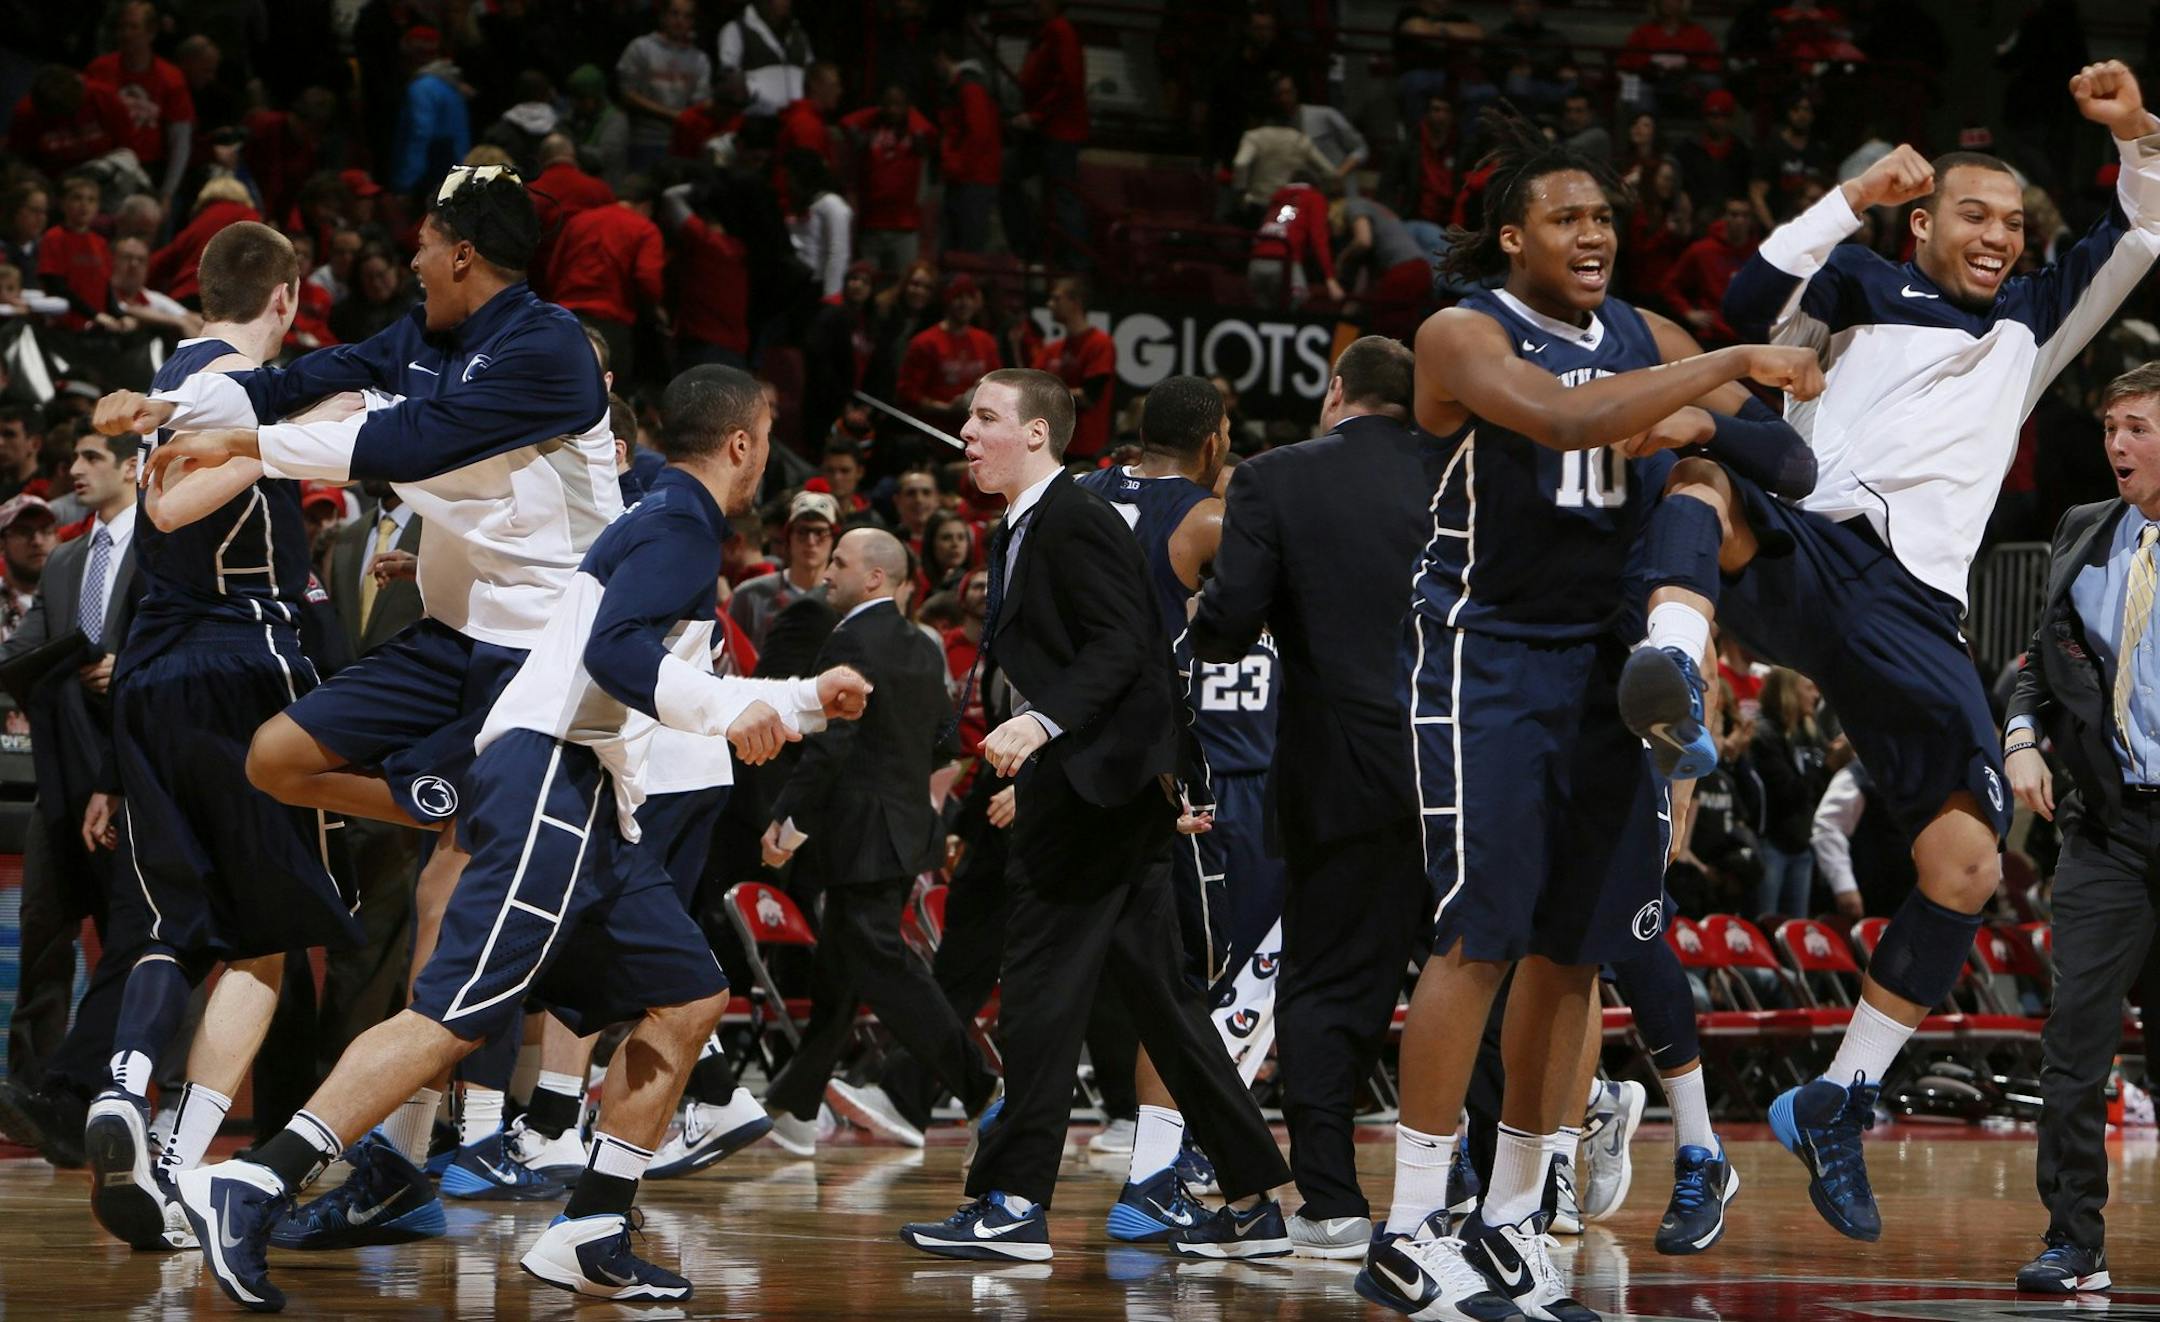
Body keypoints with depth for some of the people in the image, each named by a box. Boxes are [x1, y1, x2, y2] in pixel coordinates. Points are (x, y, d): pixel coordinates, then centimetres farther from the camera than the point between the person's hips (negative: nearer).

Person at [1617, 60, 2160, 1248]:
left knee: (1966, 865, -9)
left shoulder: (2033, 326, 28)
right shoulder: (1869, 287, 18)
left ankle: (1837, 1101, 3)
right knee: (1706, 473, -36)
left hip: (1913, 613, 3)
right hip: (1804, 559, -3)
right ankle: (1672, 667, -63)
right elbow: (1753, 302, 3)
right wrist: (1853, 198, -2)